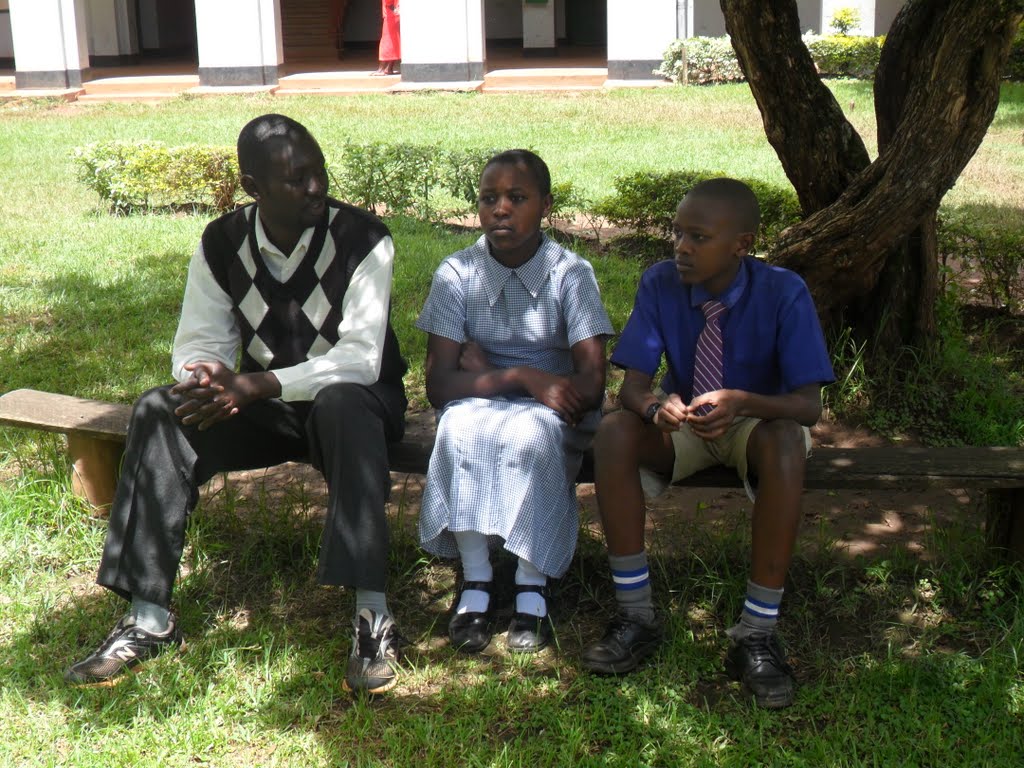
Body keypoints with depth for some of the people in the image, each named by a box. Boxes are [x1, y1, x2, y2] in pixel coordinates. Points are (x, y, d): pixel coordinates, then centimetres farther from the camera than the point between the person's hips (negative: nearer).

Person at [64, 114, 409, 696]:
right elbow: (197, 343, -3)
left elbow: (360, 359, -23)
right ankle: (150, 618, -19)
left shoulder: (363, 239, -16)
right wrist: (208, 377, -29)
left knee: (340, 403, -40)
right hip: (265, 406, 4)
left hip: (354, 402, -4)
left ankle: (373, 616, -39)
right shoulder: (222, 243, -3)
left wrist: (253, 385, -32)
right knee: (159, 412, -21)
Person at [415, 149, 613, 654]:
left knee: (531, 429, -35)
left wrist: (486, 373, -12)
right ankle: (475, 580, -21)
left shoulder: (571, 274, -7)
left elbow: (591, 384, -15)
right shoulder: (457, 274, -4)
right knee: (461, 423, -32)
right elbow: (439, 386, -10)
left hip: (550, 415, -1)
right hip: (477, 412, 1)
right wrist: (523, 377, -23)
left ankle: (532, 586, -22)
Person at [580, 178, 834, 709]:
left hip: (758, 423, -2)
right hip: (683, 424, 2)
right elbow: (632, 385, -16)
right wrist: (655, 405, -41)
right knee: (613, 433, -28)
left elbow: (808, 404, -25)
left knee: (786, 443, -37)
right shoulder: (660, 284, -14)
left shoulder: (783, 293, -20)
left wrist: (741, 402, -45)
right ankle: (635, 615, -18)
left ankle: (756, 634, -26)